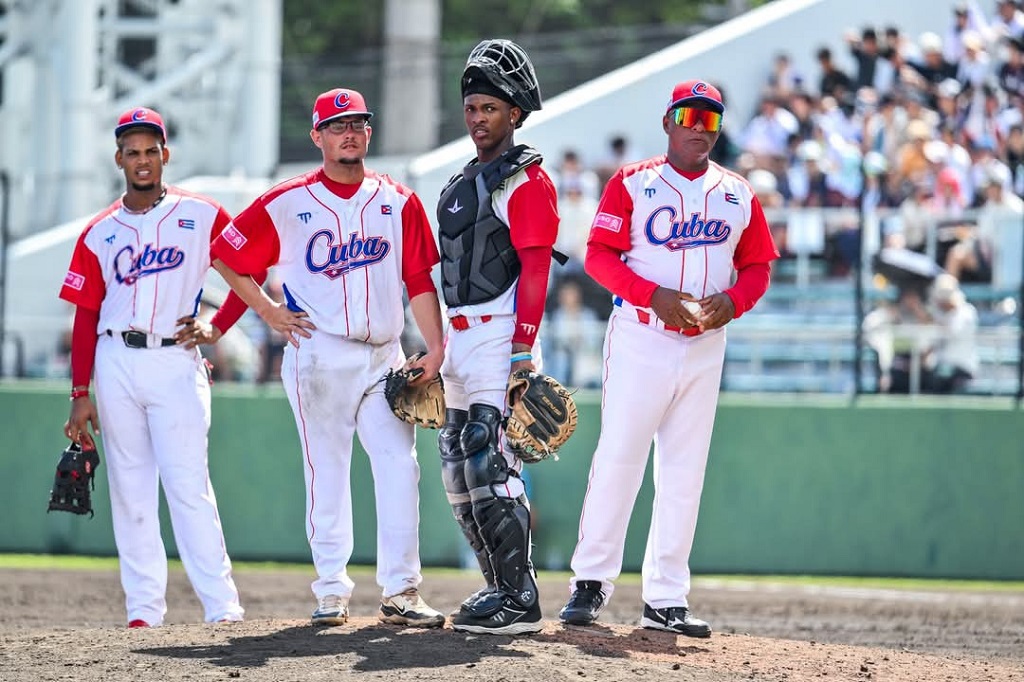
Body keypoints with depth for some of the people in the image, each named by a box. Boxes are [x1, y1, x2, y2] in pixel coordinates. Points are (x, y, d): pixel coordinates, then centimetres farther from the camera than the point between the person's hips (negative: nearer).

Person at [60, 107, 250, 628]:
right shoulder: (99, 233, 12)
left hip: (175, 362, -3)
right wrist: (80, 395, 3)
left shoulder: (201, 215, 6)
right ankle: (143, 610, 5)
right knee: (130, 492, 2)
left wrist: (217, 327, -1)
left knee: (189, 487, -11)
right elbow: (85, 317, 10)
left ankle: (223, 608, -13)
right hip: (115, 364, 3)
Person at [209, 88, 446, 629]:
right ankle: (331, 593, 7)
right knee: (327, 473, 1)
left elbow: (419, 280, 4)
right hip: (318, 356, -2)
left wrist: (436, 348, -5)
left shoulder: (398, 202, 8)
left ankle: (400, 593, -6)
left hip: (384, 359, 2)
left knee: (400, 468, -7)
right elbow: (225, 256, 9)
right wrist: (268, 311, 2)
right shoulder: (286, 204, 1)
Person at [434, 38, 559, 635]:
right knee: (459, 470, 11)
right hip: (461, 339, 10)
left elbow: (534, 268, -16)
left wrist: (523, 349, -23)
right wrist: (439, 350, 20)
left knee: (489, 462, -16)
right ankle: (501, 587, 17)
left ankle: (520, 600, -15)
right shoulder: (467, 181, 20)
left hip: (499, 338, -10)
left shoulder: (527, 181, -8)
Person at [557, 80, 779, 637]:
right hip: (640, 338, -4)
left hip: (706, 344, 4)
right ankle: (591, 583, -2)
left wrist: (732, 300, -8)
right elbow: (599, 255, -5)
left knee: (684, 472, 4)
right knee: (618, 457, -9)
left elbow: (757, 266, 14)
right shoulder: (632, 184, 1)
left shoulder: (738, 195, 12)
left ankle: (665, 598, 8)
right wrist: (654, 295, -19)